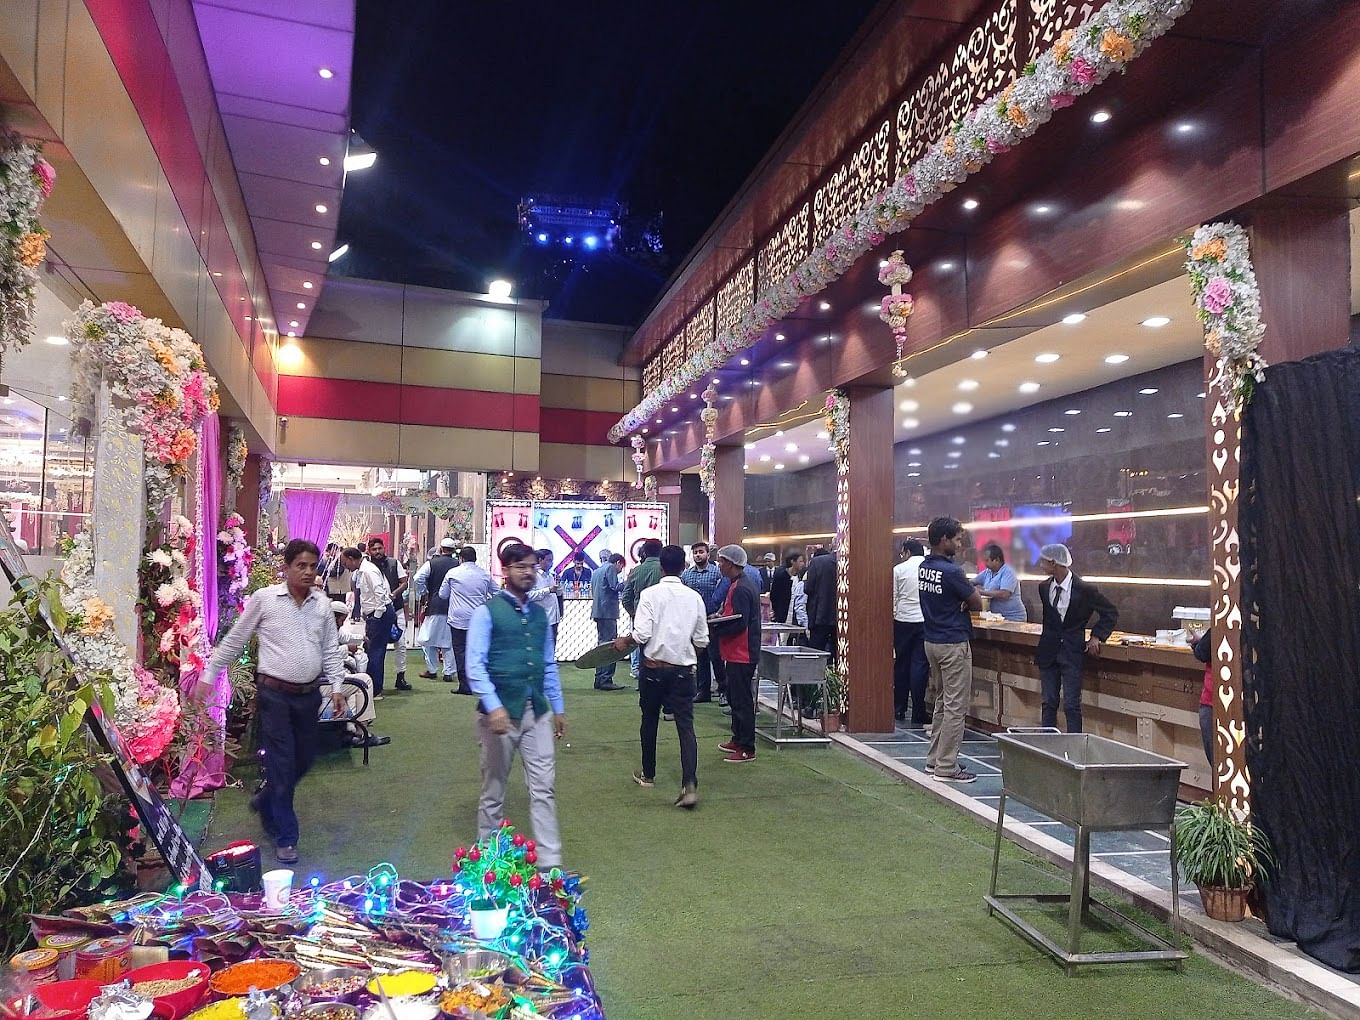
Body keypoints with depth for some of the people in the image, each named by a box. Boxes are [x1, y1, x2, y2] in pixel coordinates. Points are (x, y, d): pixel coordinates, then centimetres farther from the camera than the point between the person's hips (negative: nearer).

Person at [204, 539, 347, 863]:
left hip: (309, 694, 5)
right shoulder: (264, 599, -7)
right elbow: (233, 641, 2)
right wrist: (208, 675, 2)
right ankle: (285, 837, 11)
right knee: (281, 764, -1)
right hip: (274, 694, -4)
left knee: (304, 760, 14)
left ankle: (265, 803, 41)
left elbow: (331, 650, 10)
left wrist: (337, 687, 2)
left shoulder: (322, 604, 4)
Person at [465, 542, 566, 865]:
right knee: (493, 789, 10)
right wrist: (494, 707, -24)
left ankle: (550, 862, 9)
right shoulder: (487, 611, -6)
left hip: (537, 711, 5)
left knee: (544, 788, 4)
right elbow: (475, 665, -13)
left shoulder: (539, 612, 11)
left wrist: (558, 708, 15)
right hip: (500, 710, -4)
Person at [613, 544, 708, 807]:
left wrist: (624, 642, 2)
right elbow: (702, 641, 5)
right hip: (683, 669, 1)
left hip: (654, 667, -1)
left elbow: (641, 635, -17)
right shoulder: (694, 597, 0)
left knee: (649, 721, 17)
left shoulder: (650, 594, -9)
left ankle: (648, 774, 32)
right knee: (686, 726, -1)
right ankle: (690, 785, -15)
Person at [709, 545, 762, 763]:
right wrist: (718, 618, 5)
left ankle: (747, 749, 3)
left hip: (741, 655, -11)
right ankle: (738, 740, 30)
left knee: (742, 701, -4)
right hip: (737, 653, 11)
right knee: (735, 697, 19)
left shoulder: (741, 588, -20)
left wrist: (714, 630, -15)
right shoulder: (740, 584, 13)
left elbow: (739, 623, -24)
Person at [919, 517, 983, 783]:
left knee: (942, 702, 18)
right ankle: (946, 767, 2)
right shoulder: (951, 571, -20)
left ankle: (934, 759, 24)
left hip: (932, 641, 9)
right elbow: (977, 604, -11)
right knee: (955, 707, -2)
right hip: (953, 644, -9)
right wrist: (966, 601, 9)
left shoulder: (924, 567, 6)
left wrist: (960, 601, -7)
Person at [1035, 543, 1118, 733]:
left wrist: (1097, 636, -8)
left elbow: (1111, 613, -1)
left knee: (1071, 706, -3)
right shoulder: (1044, 587, 3)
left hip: (1072, 652, -5)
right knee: (1048, 703, 8)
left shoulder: (1084, 589, -12)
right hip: (1048, 652, 5)